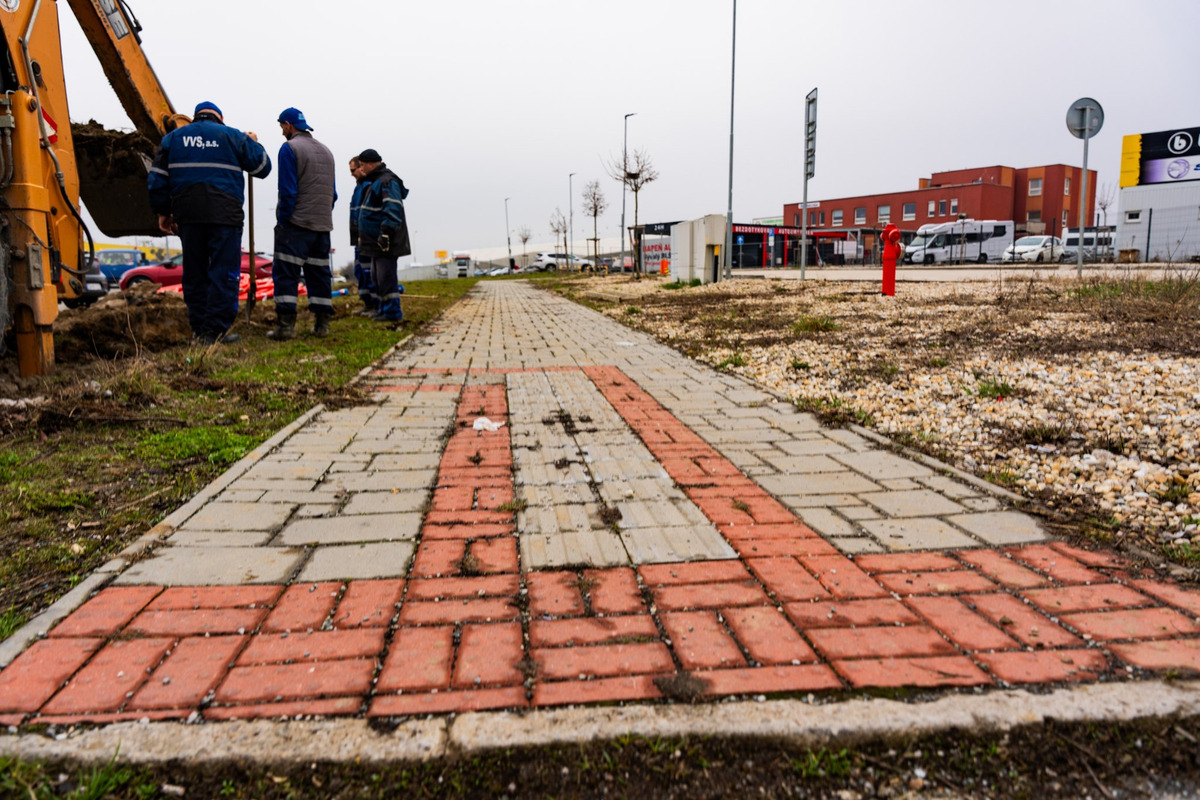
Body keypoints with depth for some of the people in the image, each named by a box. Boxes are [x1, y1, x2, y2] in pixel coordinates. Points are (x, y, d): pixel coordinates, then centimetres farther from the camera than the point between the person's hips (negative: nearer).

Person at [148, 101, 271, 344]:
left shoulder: (174, 137, 15)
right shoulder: (233, 137, 7)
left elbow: (157, 180, 11)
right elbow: (263, 167, 14)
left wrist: (163, 212, 17)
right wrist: (252, 143, 31)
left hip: (188, 216, 3)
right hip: (225, 216, -3)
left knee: (194, 274, 10)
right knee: (224, 273, -2)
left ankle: (199, 330, 12)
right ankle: (216, 330, -7)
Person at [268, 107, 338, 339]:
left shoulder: (289, 148, -6)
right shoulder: (326, 151, 16)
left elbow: (288, 191, -13)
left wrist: (282, 221, -6)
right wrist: (324, 215, 18)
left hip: (296, 224, -7)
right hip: (322, 225, 7)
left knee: (286, 274, -5)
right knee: (319, 273, 10)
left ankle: (286, 325, -10)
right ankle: (322, 324, 9)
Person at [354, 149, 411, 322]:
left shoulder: (387, 181, -13)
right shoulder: (374, 181, 20)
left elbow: (393, 210, -24)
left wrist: (386, 232, -29)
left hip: (385, 241, -11)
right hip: (376, 241, 11)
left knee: (385, 276, -10)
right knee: (377, 276, 14)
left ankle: (392, 312, -7)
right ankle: (384, 308, 22)